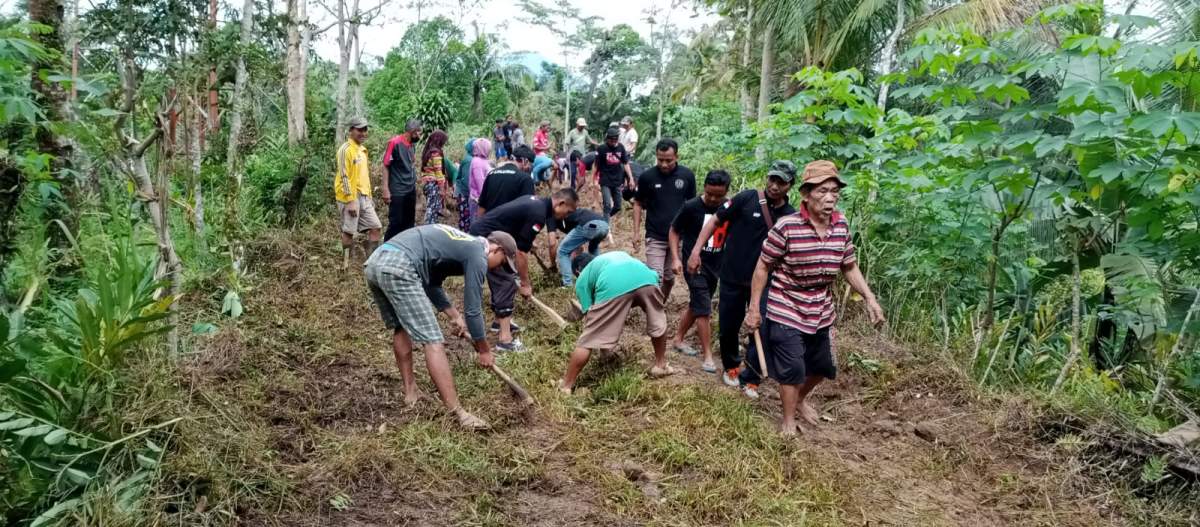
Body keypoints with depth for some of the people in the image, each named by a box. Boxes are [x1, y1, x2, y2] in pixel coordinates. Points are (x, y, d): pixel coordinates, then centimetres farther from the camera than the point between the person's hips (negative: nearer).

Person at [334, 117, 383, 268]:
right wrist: (351, 201, -20)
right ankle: (346, 262, 10)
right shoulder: (346, 149, -12)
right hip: (350, 197, -8)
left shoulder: (362, 149, 15)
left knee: (375, 227, 5)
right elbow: (344, 177, -17)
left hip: (364, 197, 8)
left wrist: (369, 196, 17)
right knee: (349, 231, -1)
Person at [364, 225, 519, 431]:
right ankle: (457, 413, -7)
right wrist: (484, 350, 14)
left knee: (401, 328, 27)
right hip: (398, 268, -10)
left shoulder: (459, 243, 29)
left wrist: (454, 316, 27)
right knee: (433, 341, -8)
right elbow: (473, 309, 2)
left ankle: (410, 392, 32)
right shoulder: (478, 255, 3)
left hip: (375, 262, 10)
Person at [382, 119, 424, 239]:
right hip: (397, 191, -7)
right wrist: (386, 189, -15)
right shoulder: (395, 142, -11)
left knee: (409, 222, 10)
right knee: (396, 222, -5)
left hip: (411, 190, 7)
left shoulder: (411, 144, 9)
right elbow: (385, 166, -10)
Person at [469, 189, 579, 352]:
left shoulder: (537, 202, 11)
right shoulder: (538, 214, -18)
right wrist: (525, 284, -7)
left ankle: (500, 321, 35)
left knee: (502, 279, 21)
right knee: (507, 283, -9)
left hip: (481, 232, 10)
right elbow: (521, 252, -16)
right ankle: (506, 340, -10)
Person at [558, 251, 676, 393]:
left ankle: (566, 385, 18)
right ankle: (661, 365, 46)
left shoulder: (582, 279, 31)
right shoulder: (617, 254, 45)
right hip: (646, 278, 4)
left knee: (588, 340, 9)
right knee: (658, 322, 32)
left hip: (613, 286, -3)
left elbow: (590, 316, 27)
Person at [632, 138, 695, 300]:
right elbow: (638, 204, 2)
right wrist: (636, 232, -4)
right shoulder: (647, 176, -9)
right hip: (655, 237, -2)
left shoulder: (687, 175, -5)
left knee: (669, 277, 14)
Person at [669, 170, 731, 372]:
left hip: (716, 265, 5)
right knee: (703, 309, -7)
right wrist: (676, 258, -11)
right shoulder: (691, 207, -13)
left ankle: (678, 340, 36)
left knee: (696, 304, 17)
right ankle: (708, 356, 0)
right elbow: (674, 231, -2)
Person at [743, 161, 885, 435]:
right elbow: (763, 267, -12)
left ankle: (800, 399, 50)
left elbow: (850, 267, 7)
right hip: (786, 313, -6)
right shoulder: (786, 227, -22)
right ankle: (788, 420, 24)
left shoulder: (842, 225, -6)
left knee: (822, 366, 20)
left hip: (821, 314, 6)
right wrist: (754, 308, -10)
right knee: (792, 369, 0)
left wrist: (870, 299, -3)